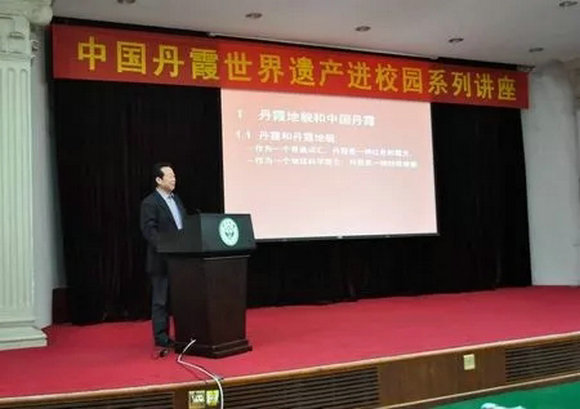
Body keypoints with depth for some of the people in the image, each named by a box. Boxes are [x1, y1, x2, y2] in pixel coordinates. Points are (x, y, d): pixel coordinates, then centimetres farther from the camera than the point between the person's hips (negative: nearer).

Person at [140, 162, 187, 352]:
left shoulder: (176, 199, 16)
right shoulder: (150, 203, -9)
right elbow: (149, 230, -16)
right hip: (162, 259, -7)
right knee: (161, 300, 1)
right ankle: (161, 338, 9)